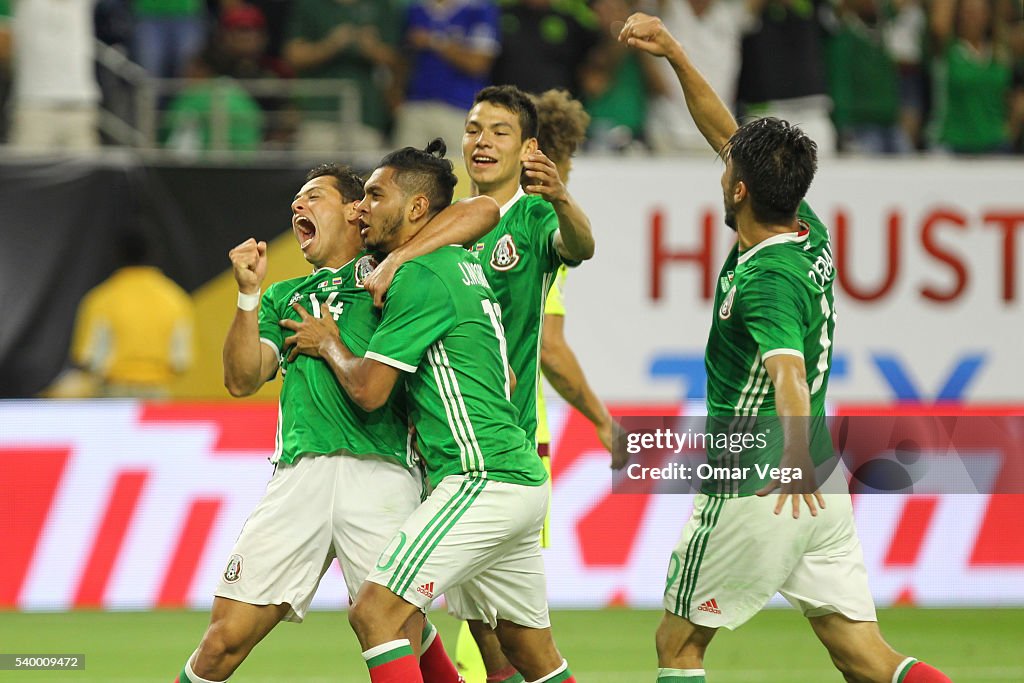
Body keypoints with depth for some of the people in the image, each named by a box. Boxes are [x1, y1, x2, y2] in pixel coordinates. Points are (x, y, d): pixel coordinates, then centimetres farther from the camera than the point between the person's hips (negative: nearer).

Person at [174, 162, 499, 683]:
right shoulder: (284, 297, 28)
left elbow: (483, 211, 7)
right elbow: (242, 380, 15)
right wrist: (248, 294, 4)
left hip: (381, 470, -3)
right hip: (300, 476, 3)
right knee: (225, 639, -3)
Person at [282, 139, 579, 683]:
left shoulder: (419, 276, -11)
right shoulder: (464, 265, 18)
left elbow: (368, 389, -12)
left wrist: (327, 344, 8)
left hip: (482, 482, -10)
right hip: (523, 480, 10)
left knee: (373, 612, -15)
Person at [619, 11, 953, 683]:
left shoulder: (766, 281, -21)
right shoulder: (810, 235, 4)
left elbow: (789, 372, -39)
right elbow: (725, 134, 16)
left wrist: (797, 460, -55)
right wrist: (674, 54, 15)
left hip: (754, 493, -8)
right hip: (818, 491, 8)